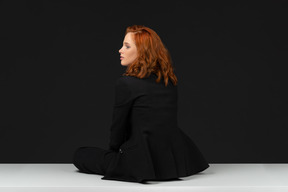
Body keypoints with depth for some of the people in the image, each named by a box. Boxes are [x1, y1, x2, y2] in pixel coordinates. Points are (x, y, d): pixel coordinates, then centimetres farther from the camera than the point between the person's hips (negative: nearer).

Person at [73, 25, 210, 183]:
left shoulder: (126, 83, -15)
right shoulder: (170, 80, 7)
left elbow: (118, 126, -6)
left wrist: (113, 150, 15)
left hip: (144, 163, -8)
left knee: (81, 155, 12)